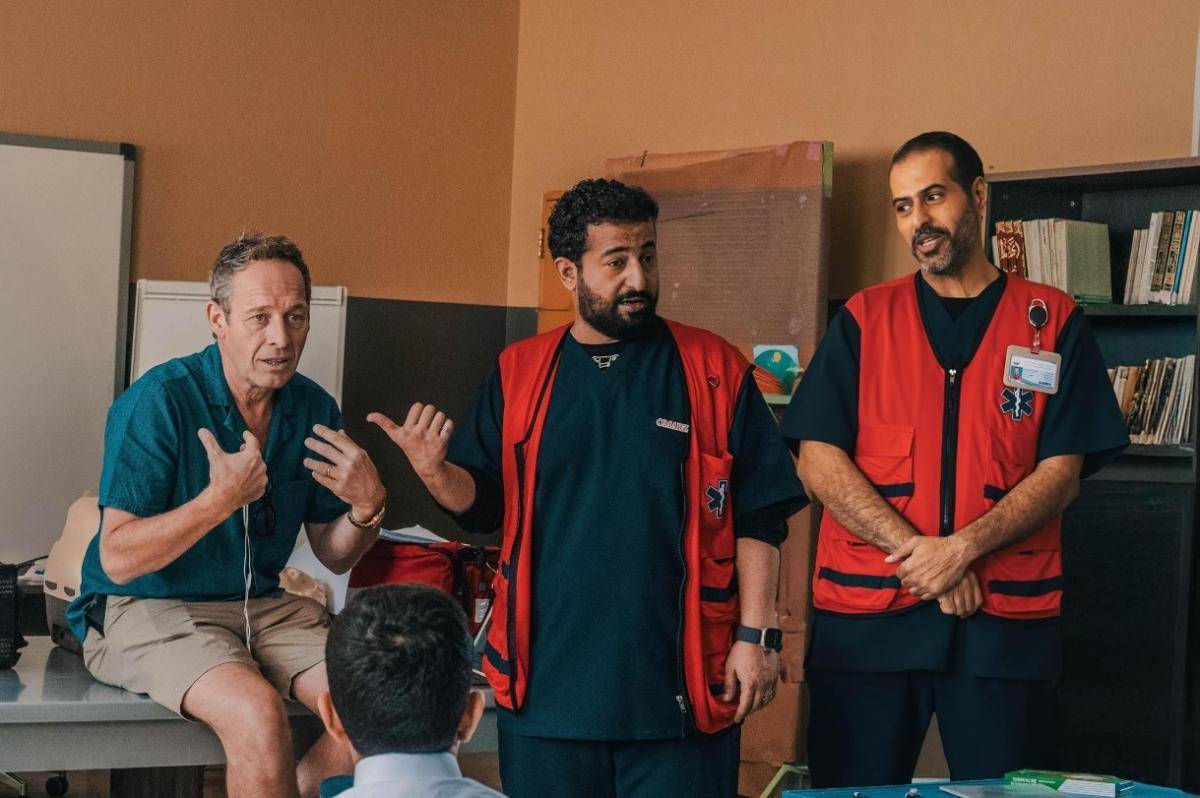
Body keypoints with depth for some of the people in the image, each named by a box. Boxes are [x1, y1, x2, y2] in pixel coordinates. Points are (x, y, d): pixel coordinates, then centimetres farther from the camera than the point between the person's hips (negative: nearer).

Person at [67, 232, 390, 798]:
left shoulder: (313, 409, 3)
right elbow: (118, 559, -19)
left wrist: (367, 506, -13)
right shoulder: (159, 401, -15)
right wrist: (221, 500, -30)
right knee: (258, 712, -32)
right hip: (147, 608, -5)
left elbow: (333, 556, 9)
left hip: (262, 605, 6)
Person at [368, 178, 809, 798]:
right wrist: (432, 469, -10)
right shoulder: (518, 373, 8)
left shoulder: (715, 370, 1)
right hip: (546, 682, 2)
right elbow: (482, 503, 10)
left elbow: (758, 521, 0)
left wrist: (755, 636, -6)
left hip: (679, 688, -2)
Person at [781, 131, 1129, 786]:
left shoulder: (1053, 322, 7)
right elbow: (817, 459, -1)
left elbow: (1062, 472, 1)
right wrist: (916, 553, -12)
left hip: (1005, 616, -1)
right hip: (864, 613, 1)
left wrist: (964, 548, -14)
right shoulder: (864, 319, 9)